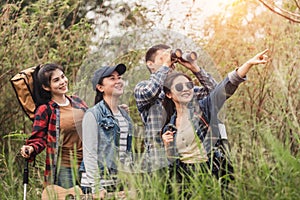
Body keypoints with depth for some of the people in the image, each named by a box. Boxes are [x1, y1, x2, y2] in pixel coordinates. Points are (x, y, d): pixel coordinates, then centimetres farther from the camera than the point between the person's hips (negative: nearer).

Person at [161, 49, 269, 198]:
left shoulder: (202, 109, 3)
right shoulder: (169, 127, 13)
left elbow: (227, 87, -11)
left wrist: (249, 63, -23)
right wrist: (166, 145, -1)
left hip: (210, 174, -3)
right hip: (185, 179, 3)